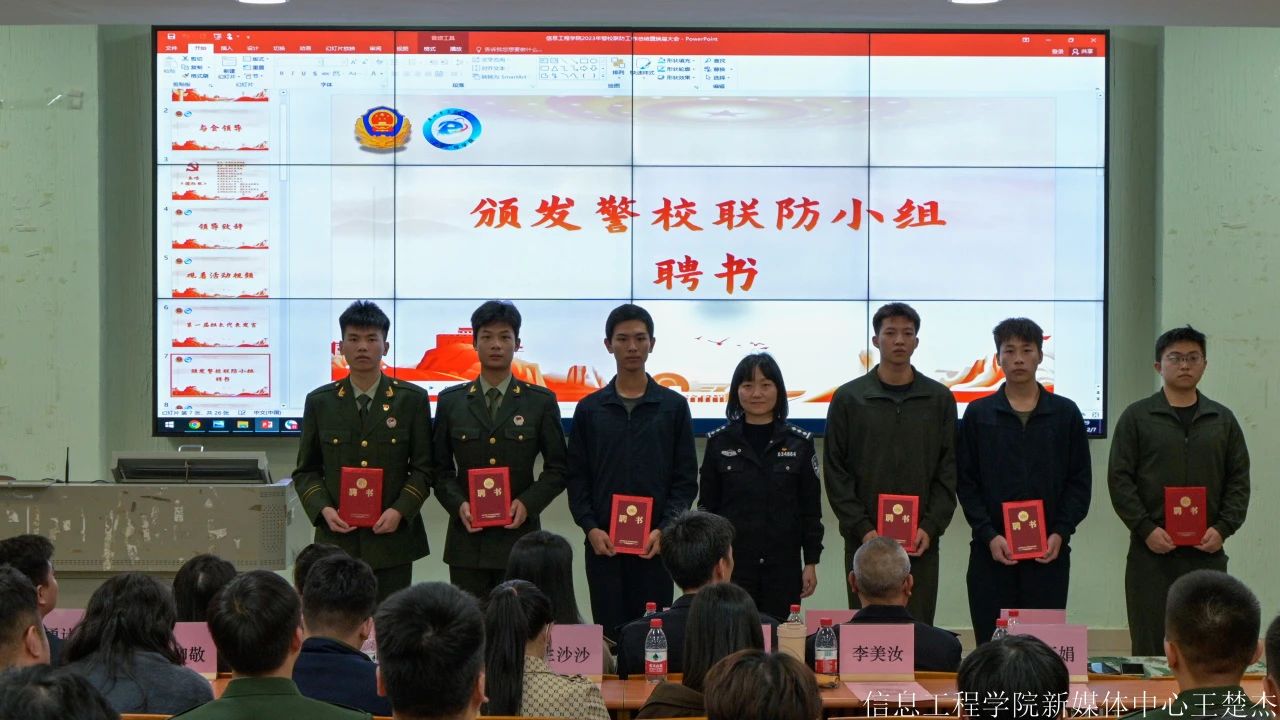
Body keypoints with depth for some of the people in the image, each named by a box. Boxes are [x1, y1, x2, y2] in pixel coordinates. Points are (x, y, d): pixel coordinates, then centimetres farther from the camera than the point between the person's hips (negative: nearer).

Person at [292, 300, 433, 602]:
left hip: (392, 536, -1)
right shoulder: (319, 402, 8)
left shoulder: (412, 399, 5)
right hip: (337, 538, 1)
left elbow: (423, 468, 5)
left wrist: (400, 511, -9)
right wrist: (323, 509, -6)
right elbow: (306, 471, 12)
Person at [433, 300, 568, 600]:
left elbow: (557, 468, 7)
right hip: (467, 539, 1)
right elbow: (441, 468, 11)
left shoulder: (541, 401, 6)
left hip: (519, 536, -1)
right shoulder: (451, 401, 9)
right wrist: (458, 504, -8)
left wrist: (528, 503, -9)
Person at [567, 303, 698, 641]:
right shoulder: (590, 409, 8)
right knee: (609, 635, 1)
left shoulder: (673, 406, 5)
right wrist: (590, 527, -7)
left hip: (655, 544, -1)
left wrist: (664, 529, -10)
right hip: (603, 544, 1)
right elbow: (576, 477, 7)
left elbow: (686, 478, 3)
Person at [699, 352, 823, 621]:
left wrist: (811, 562, 2)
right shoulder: (719, 442, 4)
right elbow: (707, 505, 7)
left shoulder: (799, 443, 3)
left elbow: (811, 507, 5)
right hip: (732, 564, 0)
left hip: (783, 565, 0)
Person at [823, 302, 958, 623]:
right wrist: (862, 528, -9)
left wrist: (931, 526, -7)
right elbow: (835, 472, 0)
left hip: (921, 542, 1)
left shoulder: (939, 398, 7)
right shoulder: (848, 398, 3)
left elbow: (948, 470, 5)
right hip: (864, 541, -1)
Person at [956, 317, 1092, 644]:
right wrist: (989, 535, -9)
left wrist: (1060, 533, -6)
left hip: (1049, 553, 0)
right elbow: (966, 482, 3)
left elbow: (1080, 482, 7)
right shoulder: (978, 414, 6)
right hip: (992, 553, 0)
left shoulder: (1065, 413, 7)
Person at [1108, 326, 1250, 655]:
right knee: (1150, 646, -2)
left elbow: (1239, 481, 10)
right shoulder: (1137, 417, 4)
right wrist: (1146, 529, -11)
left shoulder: (1223, 420, 13)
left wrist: (1223, 528, -5)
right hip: (1151, 552, -2)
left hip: (1207, 553, 2)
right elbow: (1119, 479, 0)